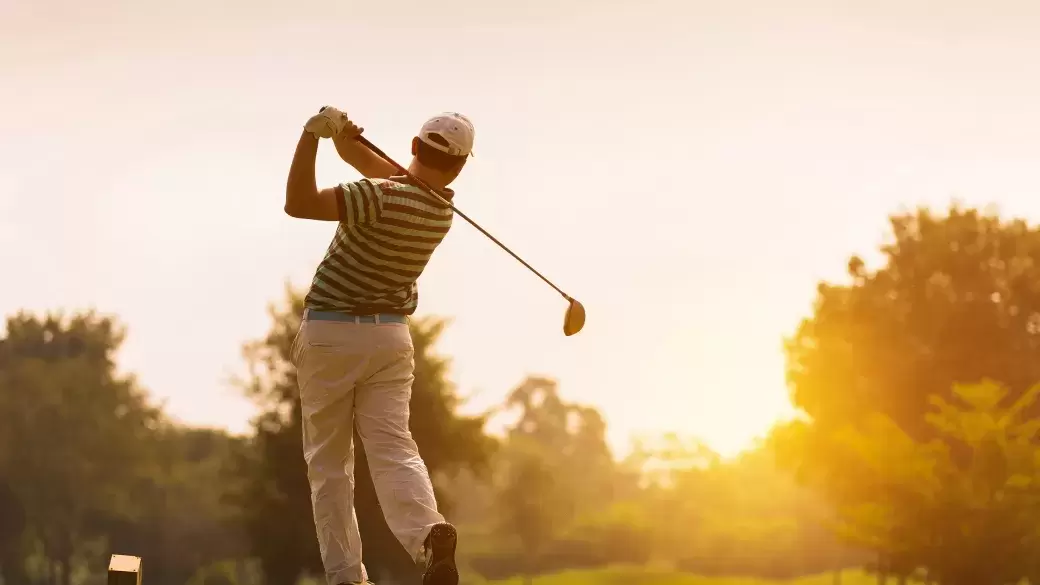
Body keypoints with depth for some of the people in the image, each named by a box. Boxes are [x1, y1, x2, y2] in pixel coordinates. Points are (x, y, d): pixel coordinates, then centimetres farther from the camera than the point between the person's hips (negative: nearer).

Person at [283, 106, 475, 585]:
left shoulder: (385, 196, -20)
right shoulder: (442, 209, 3)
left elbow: (299, 203, -25)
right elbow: (365, 160, 14)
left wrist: (312, 135, -22)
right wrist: (342, 135, -5)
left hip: (330, 334, -4)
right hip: (391, 337, 5)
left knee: (328, 461, 6)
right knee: (394, 449, -6)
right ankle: (429, 534, -34)